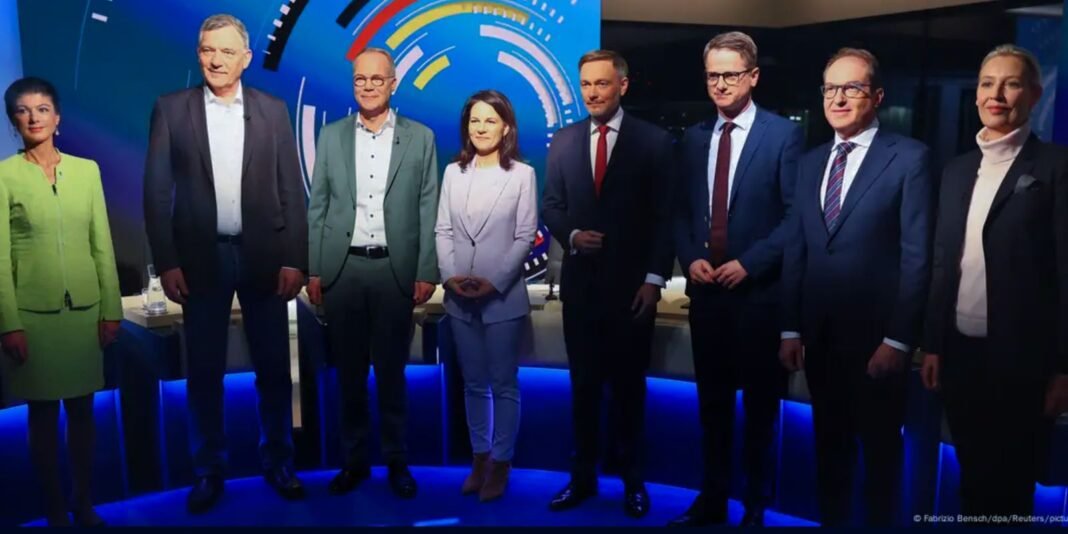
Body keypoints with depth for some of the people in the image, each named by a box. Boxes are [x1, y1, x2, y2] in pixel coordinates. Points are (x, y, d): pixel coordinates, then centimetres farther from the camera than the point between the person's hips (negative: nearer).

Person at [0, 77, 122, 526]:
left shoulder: (87, 169, 4)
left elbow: (102, 245, 6)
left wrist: (111, 309, 3)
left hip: (84, 308, 3)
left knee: (83, 409, 10)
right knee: (43, 413, 8)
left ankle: (84, 504, 24)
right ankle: (55, 510, 21)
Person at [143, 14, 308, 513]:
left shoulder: (273, 109, 5)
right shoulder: (170, 108, 3)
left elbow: (291, 191, 2)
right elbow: (157, 191, 1)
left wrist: (294, 260, -5)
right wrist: (167, 262, -6)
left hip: (263, 255, 1)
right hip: (200, 257, 0)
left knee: (273, 368, 8)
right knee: (204, 371, 8)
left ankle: (278, 461, 24)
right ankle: (209, 470, 23)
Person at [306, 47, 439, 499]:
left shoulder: (420, 137, 3)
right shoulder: (331, 135, 8)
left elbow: (428, 210, 1)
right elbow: (316, 206, 7)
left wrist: (427, 272, -5)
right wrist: (312, 269, 1)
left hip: (395, 269, -1)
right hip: (342, 268, 2)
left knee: (391, 371, 7)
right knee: (349, 371, 9)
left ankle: (397, 460, 20)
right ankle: (353, 459, 23)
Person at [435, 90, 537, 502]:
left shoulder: (522, 174, -2)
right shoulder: (453, 172, 9)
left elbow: (525, 236, -6)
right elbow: (443, 230, 5)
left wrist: (495, 281, -15)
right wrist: (449, 275, -9)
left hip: (503, 296, -3)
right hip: (459, 297, 4)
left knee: (504, 385, 6)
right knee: (473, 384, 14)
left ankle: (501, 463, 18)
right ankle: (480, 457, 26)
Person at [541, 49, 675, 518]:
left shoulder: (654, 141, -2)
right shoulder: (564, 140, 6)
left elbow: (664, 216, -4)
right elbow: (551, 205, 9)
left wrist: (654, 278, -9)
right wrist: (571, 235, -12)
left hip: (632, 283, -2)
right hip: (580, 280, 2)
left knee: (629, 384, 9)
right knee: (584, 383, 10)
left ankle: (632, 479, 23)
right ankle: (583, 476, 22)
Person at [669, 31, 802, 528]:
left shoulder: (783, 134, -5)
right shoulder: (694, 137, 10)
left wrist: (749, 263, -15)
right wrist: (690, 258, -4)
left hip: (759, 290, -4)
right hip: (705, 288, 4)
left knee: (760, 403, 9)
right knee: (712, 401, 13)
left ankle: (756, 506, 24)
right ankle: (712, 499, 27)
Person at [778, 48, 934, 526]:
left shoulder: (910, 157, -7)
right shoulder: (810, 162, 10)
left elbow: (917, 256, -11)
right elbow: (796, 250, 8)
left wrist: (898, 339, -14)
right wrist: (790, 329, 4)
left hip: (875, 336, -4)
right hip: (818, 334, 5)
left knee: (880, 446, 13)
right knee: (829, 444, 17)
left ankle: (878, 520, 33)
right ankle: (830, 518, 33)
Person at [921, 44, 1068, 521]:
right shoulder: (957, 170, 10)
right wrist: (933, 344, 9)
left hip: (1020, 355, -5)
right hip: (960, 349, 5)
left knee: (1012, 484, 10)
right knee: (972, 476, 18)